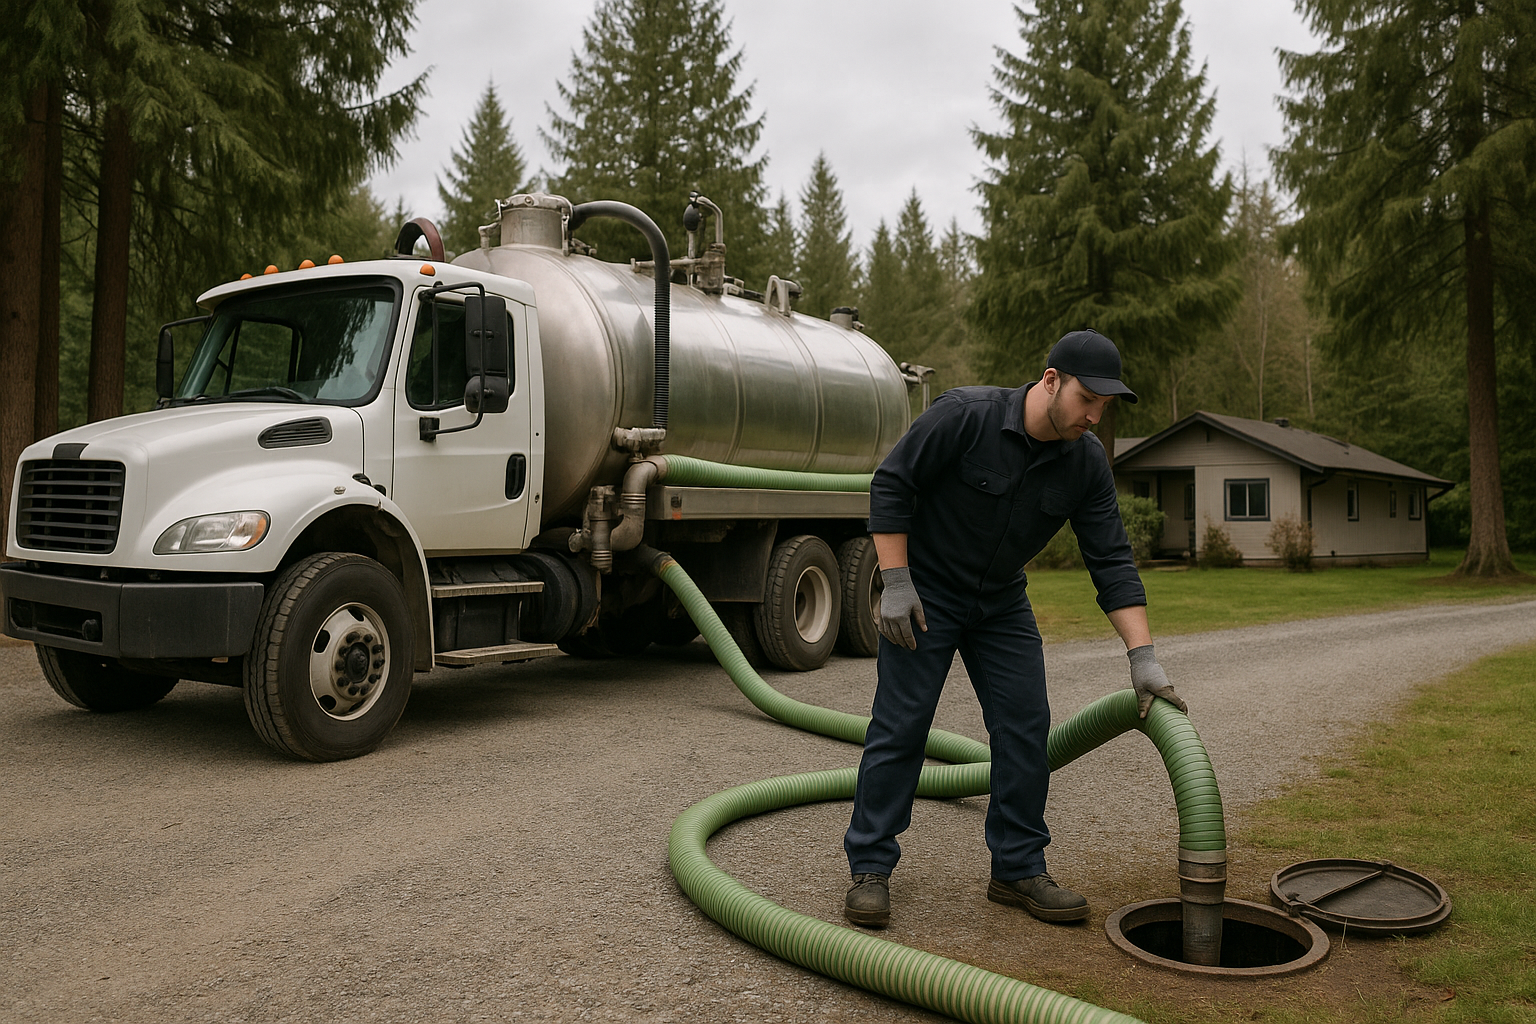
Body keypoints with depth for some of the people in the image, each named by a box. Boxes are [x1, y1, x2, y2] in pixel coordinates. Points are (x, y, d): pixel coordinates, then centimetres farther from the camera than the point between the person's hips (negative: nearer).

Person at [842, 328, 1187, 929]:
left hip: (1002, 603, 5)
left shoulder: (1087, 463, -10)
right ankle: (870, 869, 6)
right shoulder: (964, 416, -24)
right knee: (899, 727, -5)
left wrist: (1143, 656, -14)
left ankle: (1018, 870, 13)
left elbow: (1111, 561, -9)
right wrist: (895, 582, -20)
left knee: (1025, 727, 0)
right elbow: (891, 485, -18)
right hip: (925, 593, -5)